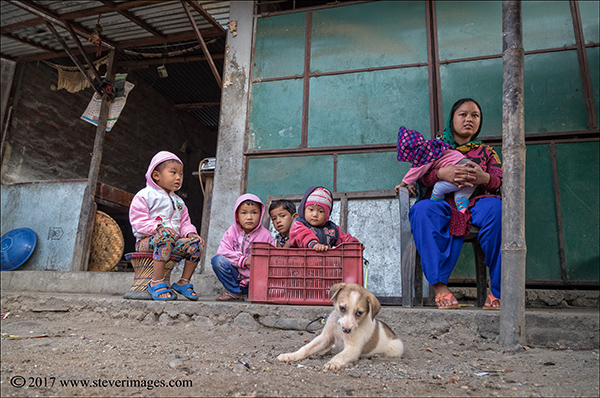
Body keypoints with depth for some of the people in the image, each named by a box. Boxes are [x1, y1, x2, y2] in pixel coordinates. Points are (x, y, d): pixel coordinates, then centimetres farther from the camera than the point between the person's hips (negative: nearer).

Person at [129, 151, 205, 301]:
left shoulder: (178, 201, 21)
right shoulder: (144, 196, 0)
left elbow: (184, 223, 20)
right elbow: (139, 221, -10)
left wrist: (190, 232, -4)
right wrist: (158, 228, -25)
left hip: (173, 239, 6)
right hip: (146, 241, -6)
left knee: (195, 242, -18)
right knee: (166, 236, -39)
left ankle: (184, 282, -6)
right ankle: (157, 283, -36)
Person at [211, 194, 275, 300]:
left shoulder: (265, 235, -8)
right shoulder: (232, 231, -1)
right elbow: (222, 250, -12)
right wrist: (244, 260, -21)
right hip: (235, 274, 3)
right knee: (217, 260, -22)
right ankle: (235, 292, -6)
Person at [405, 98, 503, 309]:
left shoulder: (486, 151, 25)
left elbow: (500, 180, 8)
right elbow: (422, 176, 6)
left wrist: (485, 178, -17)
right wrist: (441, 173, -18)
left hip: (477, 203, 1)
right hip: (444, 203, 0)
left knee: (496, 207, -36)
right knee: (422, 209, -37)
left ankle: (497, 289, -28)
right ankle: (439, 285, -39)